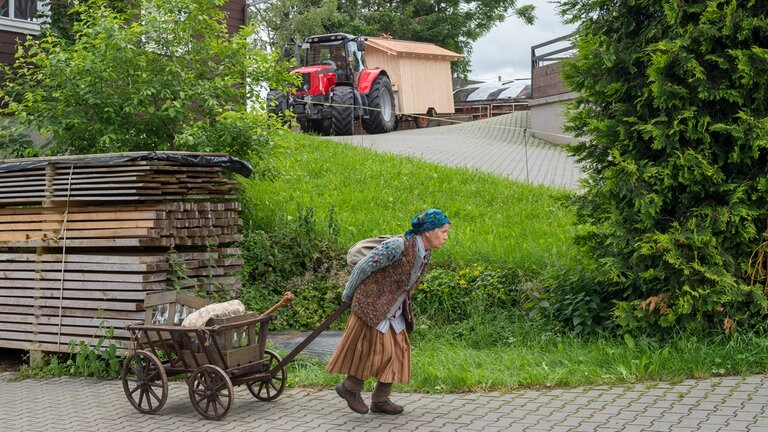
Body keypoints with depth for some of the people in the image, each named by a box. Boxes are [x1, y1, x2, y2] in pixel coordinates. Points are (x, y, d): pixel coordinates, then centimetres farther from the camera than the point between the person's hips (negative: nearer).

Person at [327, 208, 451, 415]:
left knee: (398, 351, 8)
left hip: (395, 311, 8)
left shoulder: (426, 253, 2)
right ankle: (350, 388, 20)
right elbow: (363, 267, -17)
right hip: (373, 305, -8)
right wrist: (348, 295, -4)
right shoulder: (398, 246, -26)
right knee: (376, 350, -2)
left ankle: (380, 400, 19)